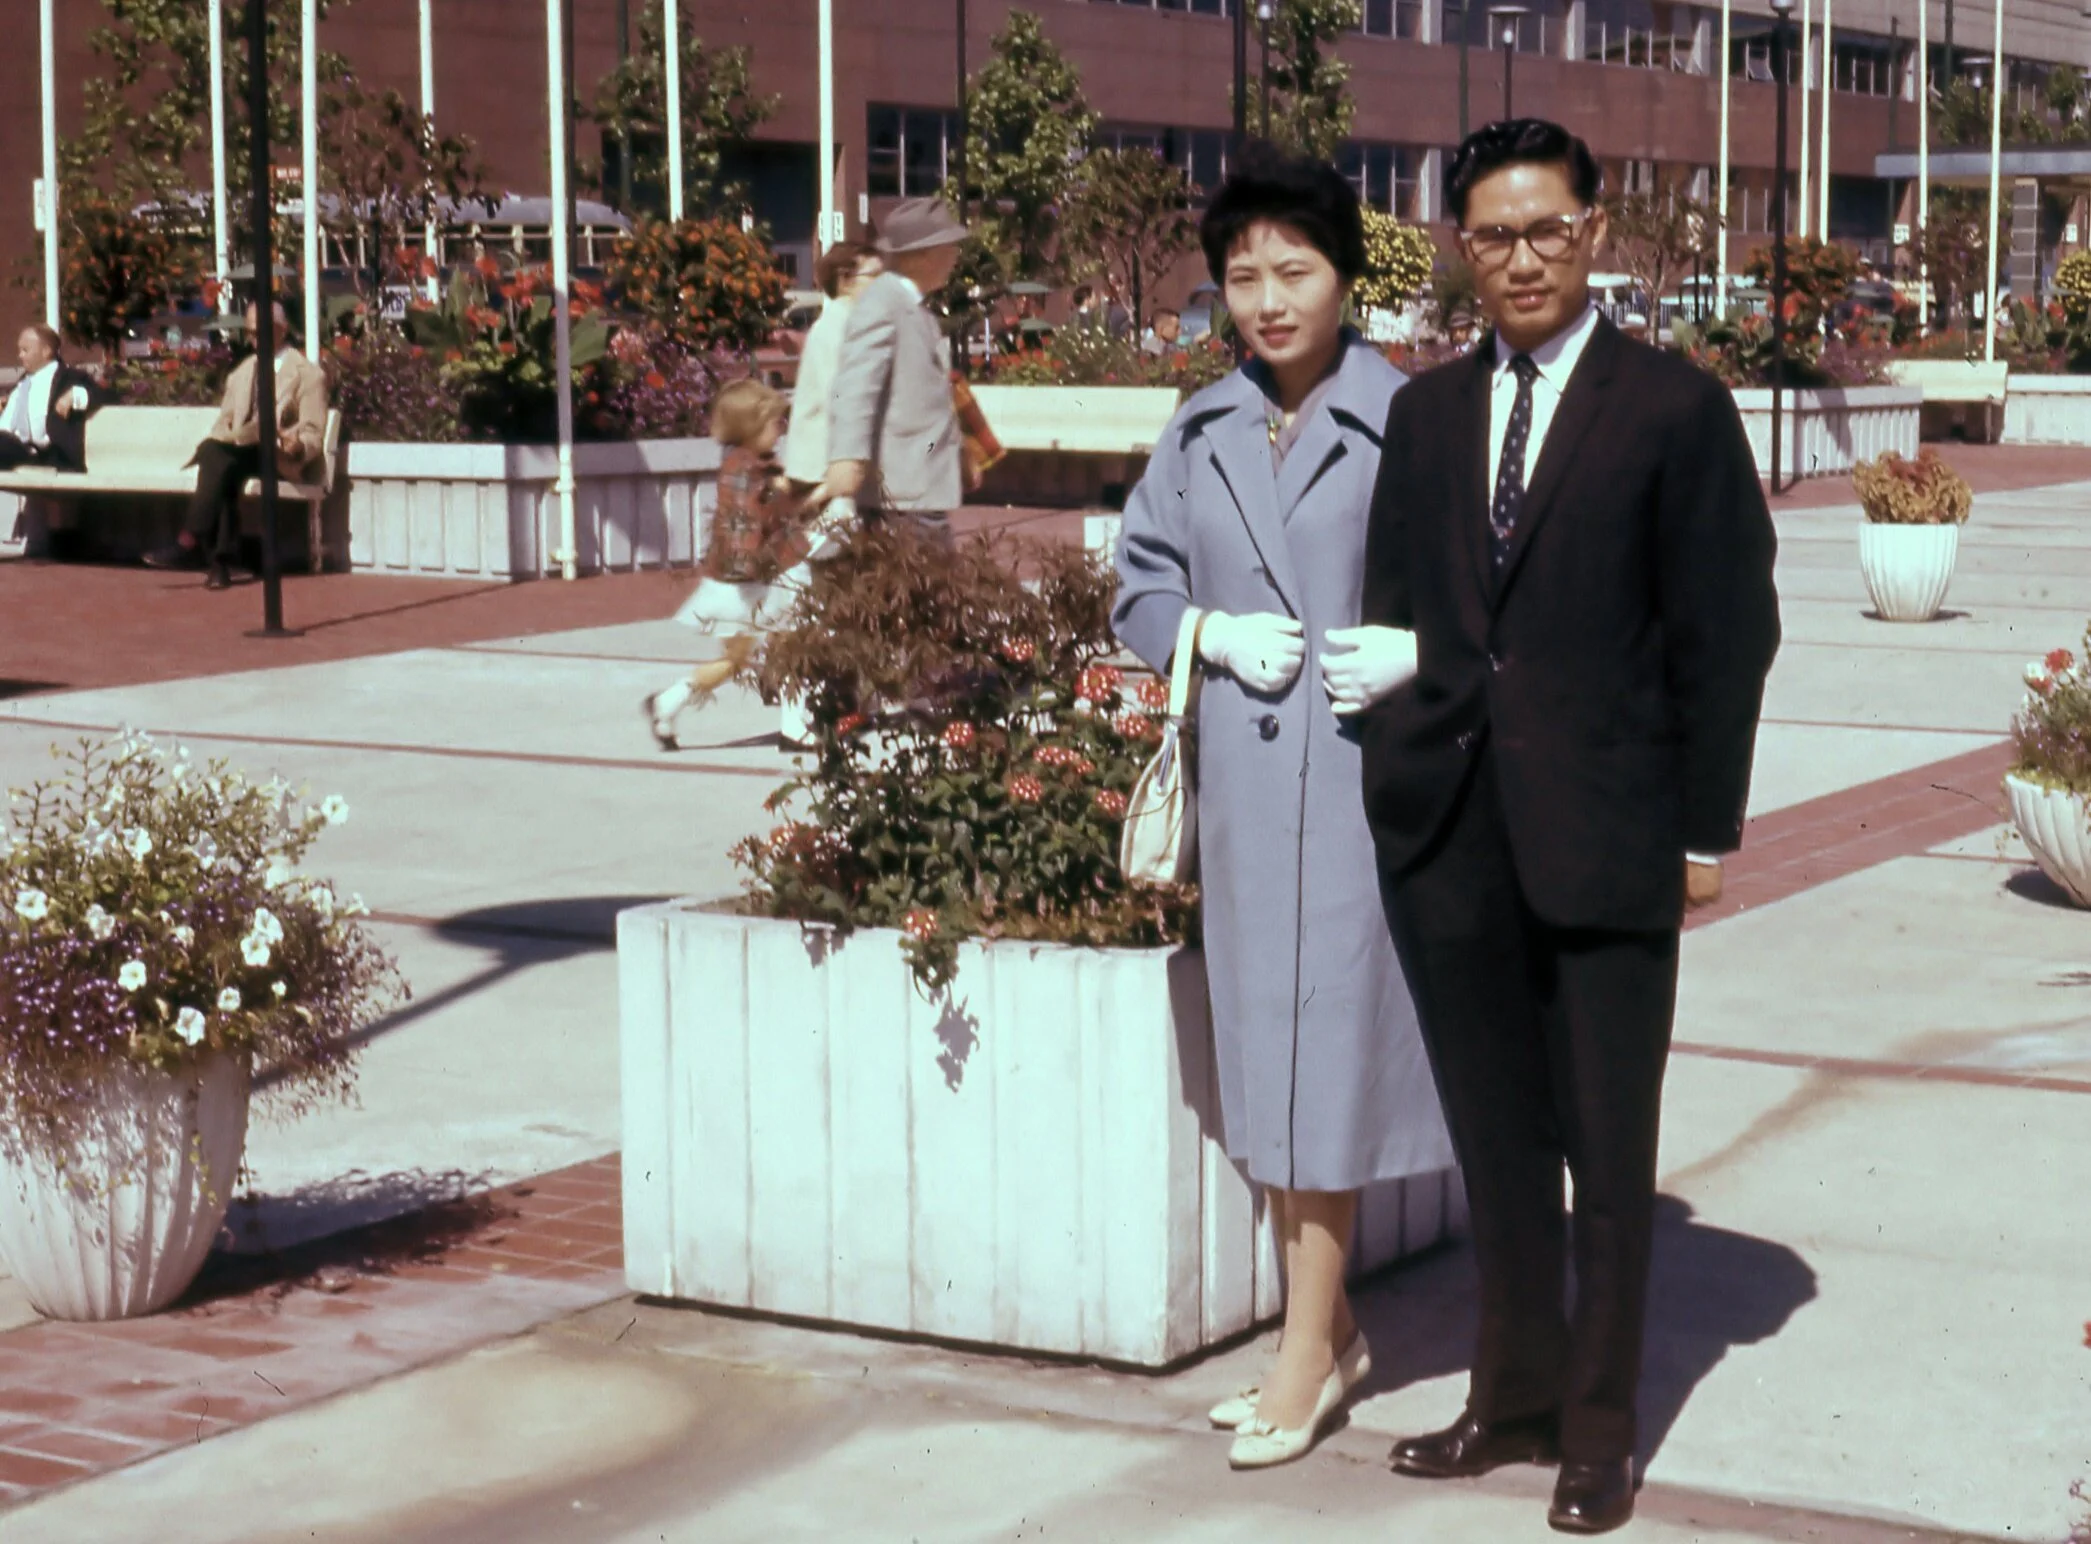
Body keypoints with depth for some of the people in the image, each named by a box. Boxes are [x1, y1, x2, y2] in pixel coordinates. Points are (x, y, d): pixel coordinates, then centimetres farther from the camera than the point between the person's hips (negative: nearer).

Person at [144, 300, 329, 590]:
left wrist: (297, 446, -25)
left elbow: (313, 436, -1)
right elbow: (225, 422, 22)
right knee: (220, 463, -33)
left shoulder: (308, 374, 6)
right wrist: (213, 444, -3)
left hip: (278, 459, -4)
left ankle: (190, 543, -38)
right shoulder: (242, 372, 25)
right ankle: (221, 559, -39)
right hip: (238, 454, 5)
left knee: (217, 454, -33)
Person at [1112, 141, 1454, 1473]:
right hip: (1241, 783, 6)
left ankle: (1309, 1352, 8)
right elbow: (1142, 587, 13)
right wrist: (1213, 635, -6)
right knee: (1265, 1054, 12)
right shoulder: (1202, 434, 8)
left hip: (1361, 778, -6)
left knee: (1326, 1056, -2)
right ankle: (1331, 1326, 25)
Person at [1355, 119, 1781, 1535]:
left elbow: (1728, 630, -3)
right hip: (1453, 835, 4)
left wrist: (1708, 831, -6)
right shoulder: (1426, 413, 11)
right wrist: (1398, 783, 5)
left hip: (1606, 835, -4)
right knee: (1498, 1141, 13)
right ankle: (1516, 1396, 26)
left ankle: (1600, 1429, 17)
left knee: (1611, 1151, 5)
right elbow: (1396, 610, 14)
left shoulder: (1676, 408, -2)